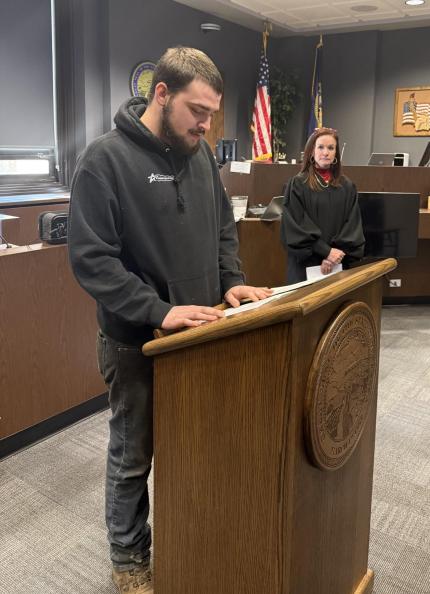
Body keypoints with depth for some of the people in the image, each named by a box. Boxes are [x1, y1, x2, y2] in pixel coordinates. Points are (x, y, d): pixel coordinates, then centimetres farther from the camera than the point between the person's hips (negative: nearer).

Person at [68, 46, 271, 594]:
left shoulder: (200, 153, 5)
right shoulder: (105, 159, -15)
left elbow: (223, 228, 14)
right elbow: (90, 257, -19)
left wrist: (231, 282, -2)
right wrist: (158, 312, -26)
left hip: (200, 330, 6)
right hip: (137, 341, -5)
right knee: (132, 457, 12)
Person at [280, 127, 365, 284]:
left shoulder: (347, 187, 9)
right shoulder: (297, 184, -2)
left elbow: (353, 226, 3)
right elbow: (296, 226, -9)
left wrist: (337, 253, -12)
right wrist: (326, 251, -15)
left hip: (339, 265, 3)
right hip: (306, 264, -3)